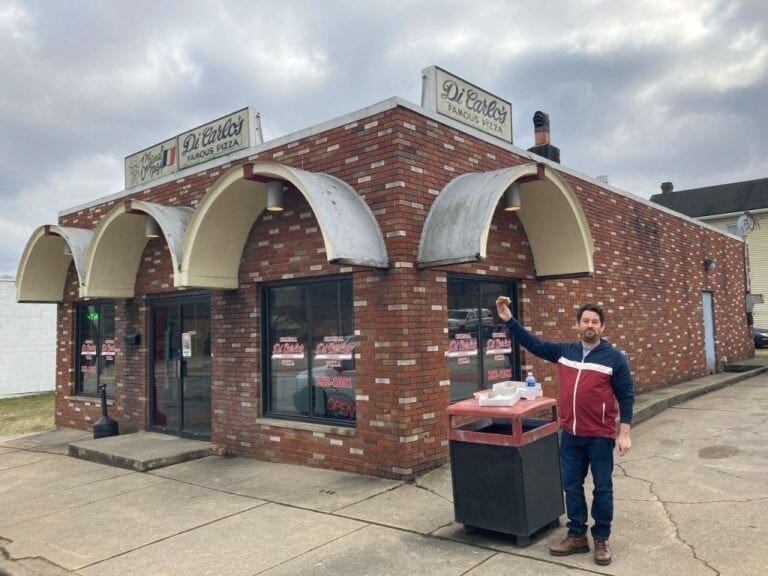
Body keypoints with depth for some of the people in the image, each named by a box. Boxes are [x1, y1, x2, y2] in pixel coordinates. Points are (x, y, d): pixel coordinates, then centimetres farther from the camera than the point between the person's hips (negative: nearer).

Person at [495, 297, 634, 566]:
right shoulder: (564, 351, 4)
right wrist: (508, 318, 2)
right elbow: (533, 344, 8)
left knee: (602, 488, 9)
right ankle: (577, 536, 26)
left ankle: (601, 539, 24)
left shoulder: (614, 357, -6)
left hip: (601, 436, -4)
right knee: (571, 486, 12)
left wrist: (624, 433, -10)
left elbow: (626, 396, -5)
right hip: (570, 435, 4)